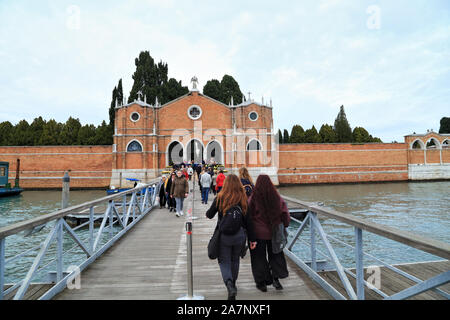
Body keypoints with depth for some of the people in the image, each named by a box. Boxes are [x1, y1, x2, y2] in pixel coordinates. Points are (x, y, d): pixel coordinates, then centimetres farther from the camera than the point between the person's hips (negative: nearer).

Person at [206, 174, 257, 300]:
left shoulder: (220, 198, -9)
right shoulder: (243, 199, -5)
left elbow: (209, 215, 2)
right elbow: (248, 220, -3)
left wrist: (207, 213, 26)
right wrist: (252, 239, 4)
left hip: (224, 235, -2)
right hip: (240, 235, 3)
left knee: (224, 261, 10)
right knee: (235, 260, 22)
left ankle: (229, 284, -13)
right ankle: (233, 285, 37)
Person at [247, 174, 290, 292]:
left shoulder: (253, 198, -15)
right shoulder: (277, 197, -7)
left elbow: (248, 215, -11)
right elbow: (285, 213, -3)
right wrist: (284, 226, 11)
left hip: (258, 233, -2)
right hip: (274, 232, 2)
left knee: (259, 257, 12)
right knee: (275, 255, 20)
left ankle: (262, 282, 19)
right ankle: (276, 277, 10)